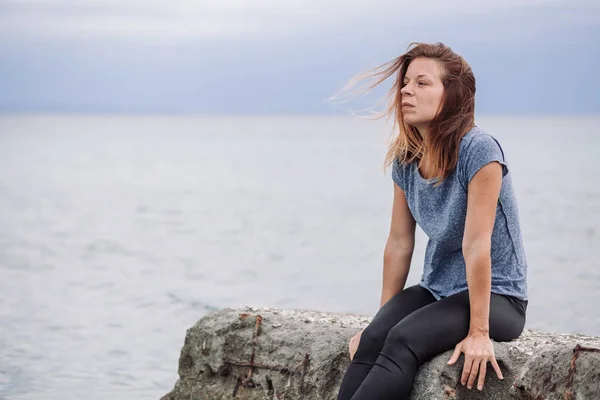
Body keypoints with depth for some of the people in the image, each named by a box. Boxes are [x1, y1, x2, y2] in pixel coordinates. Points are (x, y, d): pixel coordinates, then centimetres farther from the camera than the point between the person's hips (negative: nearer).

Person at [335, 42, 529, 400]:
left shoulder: (478, 150, -19)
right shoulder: (406, 160, 3)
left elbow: (476, 245, -22)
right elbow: (399, 243, 8)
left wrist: (478, 332, -22)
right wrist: (383, 319, 10)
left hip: (496, 296, -6)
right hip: (436, 290, 6)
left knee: (404, 340, -30)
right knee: (372, 340, -23)